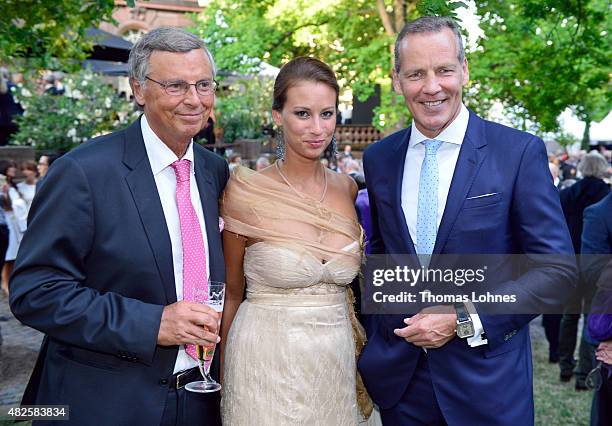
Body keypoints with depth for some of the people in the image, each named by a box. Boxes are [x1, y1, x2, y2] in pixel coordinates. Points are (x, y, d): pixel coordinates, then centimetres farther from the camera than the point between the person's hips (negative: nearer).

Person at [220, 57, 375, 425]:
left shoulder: (347, 189, 1)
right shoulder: (246, 192, -11)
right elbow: (232, 292, 0)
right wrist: (224, 375, 5)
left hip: (338, 363, 4)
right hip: (265, 363, -4)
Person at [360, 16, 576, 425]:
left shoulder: (520, 152, -10)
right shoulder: (378, 158, 2)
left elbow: (559, 268, -10)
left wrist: (465, 319, -17)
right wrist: (373, 344, 6)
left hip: (486, 380, -3)